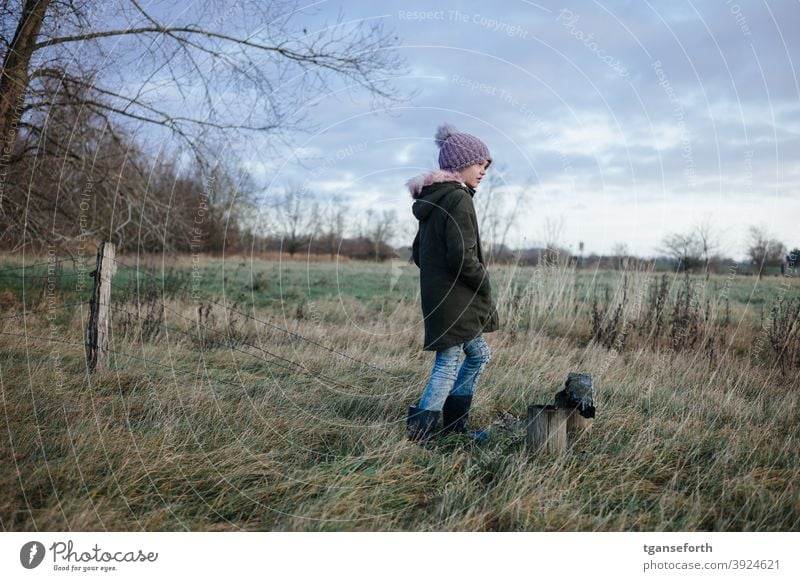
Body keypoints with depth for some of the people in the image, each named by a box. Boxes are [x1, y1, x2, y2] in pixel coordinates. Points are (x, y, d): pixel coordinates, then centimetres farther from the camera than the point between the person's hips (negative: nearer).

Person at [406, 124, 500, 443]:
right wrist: (485, 285, -8)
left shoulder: (432, 200, 14)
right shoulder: (458, 199, -16)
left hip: (437, 295, 10)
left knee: (479, 354, 21)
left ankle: (453, 423, 26)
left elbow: (418, 252, 18)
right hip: (455, 299, -10)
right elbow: (462, 255, -24)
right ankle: (419, 430, 6)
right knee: (448, 365, -1)